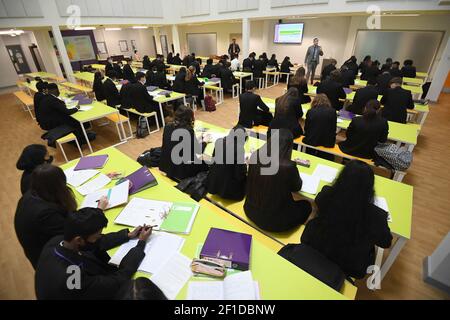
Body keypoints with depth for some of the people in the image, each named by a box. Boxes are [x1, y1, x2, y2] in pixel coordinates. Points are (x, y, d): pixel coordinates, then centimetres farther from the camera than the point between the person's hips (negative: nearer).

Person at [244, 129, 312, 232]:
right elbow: (296, 187, -5)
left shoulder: (255, 156, -13)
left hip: (251, 211, 6)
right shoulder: (288, 166, -28)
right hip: (273, 220, -5)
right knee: (306, 206, 21)